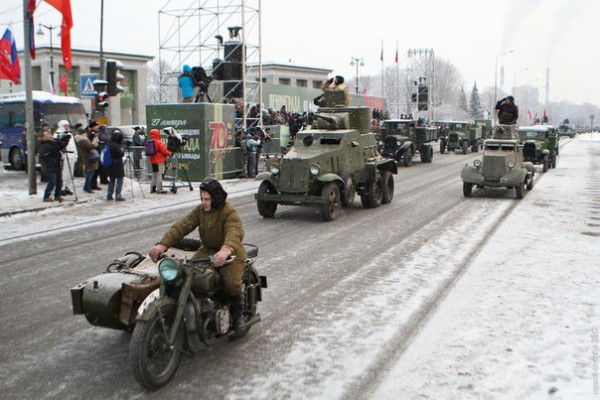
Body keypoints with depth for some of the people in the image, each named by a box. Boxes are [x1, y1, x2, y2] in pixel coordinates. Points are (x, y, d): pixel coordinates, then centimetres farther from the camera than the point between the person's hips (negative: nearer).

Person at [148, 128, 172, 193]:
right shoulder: (159, 142, -14)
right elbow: (164, 151, -16)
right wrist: (170, 154, 2)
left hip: (152, 161, 8)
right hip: (159, 161, -8)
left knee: (154, 175, 15)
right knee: (159, 175, -5)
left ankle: (152, 189, 17)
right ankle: (159, 190, -4)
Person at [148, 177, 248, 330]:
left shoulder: (229, 212, -20)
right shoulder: (200, 210, -1)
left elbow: (235, 232, -39)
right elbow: (182, 226, -11)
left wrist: (226, 250, -62)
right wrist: (163, 244, -27)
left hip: (230, 253, -6)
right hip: (208, 250, 6)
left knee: (231, 284, -27)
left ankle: (237, 313, 4)